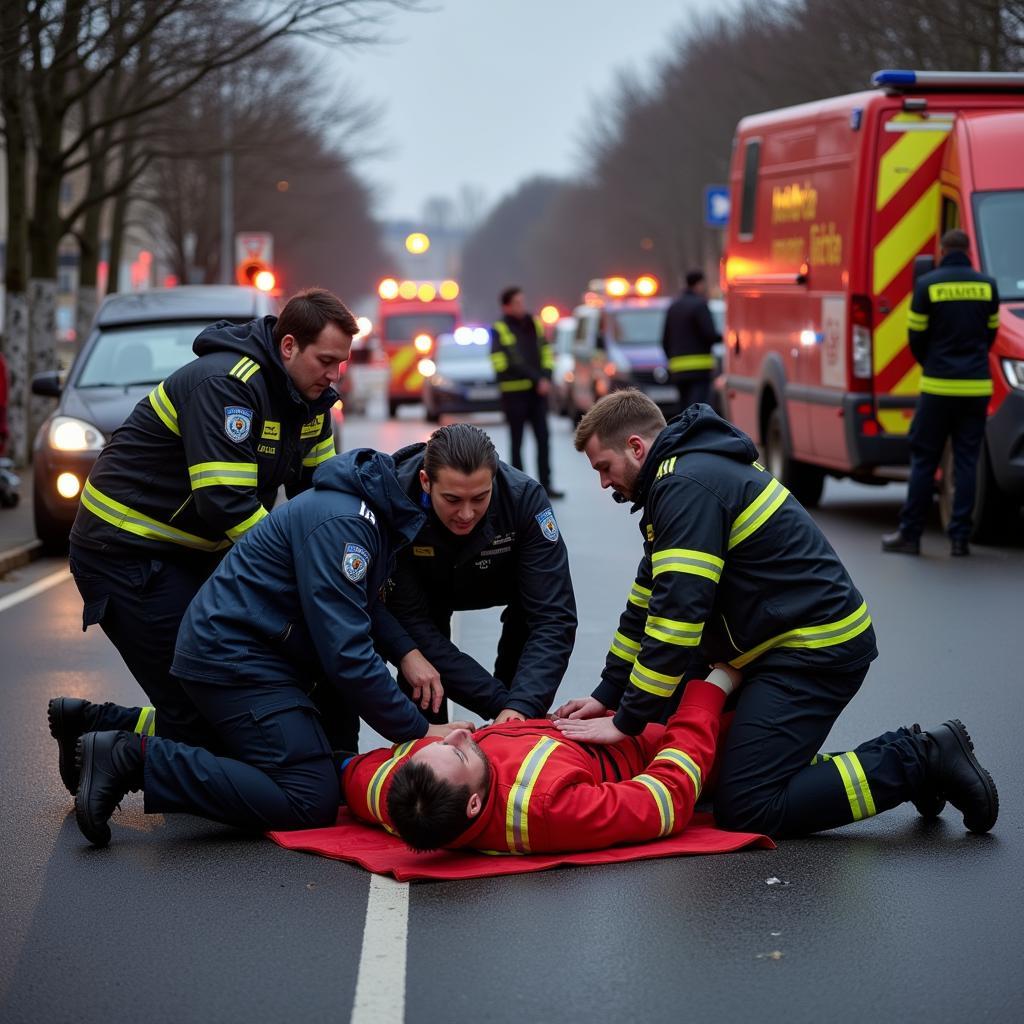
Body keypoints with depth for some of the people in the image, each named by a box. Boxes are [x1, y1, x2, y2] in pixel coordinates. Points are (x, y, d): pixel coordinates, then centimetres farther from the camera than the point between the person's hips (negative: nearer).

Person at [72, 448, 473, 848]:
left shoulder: (380, 515, 10)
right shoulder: (341, 521, -23)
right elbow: (345, 651, -26)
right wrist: (417, 730, -20)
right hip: (234, 660, -11)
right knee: (311, 802, -17)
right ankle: (136, 757, -16)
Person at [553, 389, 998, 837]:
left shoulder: (687, 486, -17)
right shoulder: (685, 475, 16)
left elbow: (677, 613, -24)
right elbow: (647, 601, 21)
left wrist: (627, 721, -18)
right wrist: (608, 694, 17)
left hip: (817, 650, -11)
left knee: (746, 810, -14)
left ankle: (920, 762, -7)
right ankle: (894, 755, 11)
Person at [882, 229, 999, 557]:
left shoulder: (928, 284, -4)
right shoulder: (987, 285, 4)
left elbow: (916, 336, 1)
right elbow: (991, 333, 11)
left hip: (938, 385, -2)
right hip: (977, 386, 2)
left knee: (924, 459, 4)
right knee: (967, 461, 6)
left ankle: (909, 534, 6)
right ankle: (960, 537, 4)